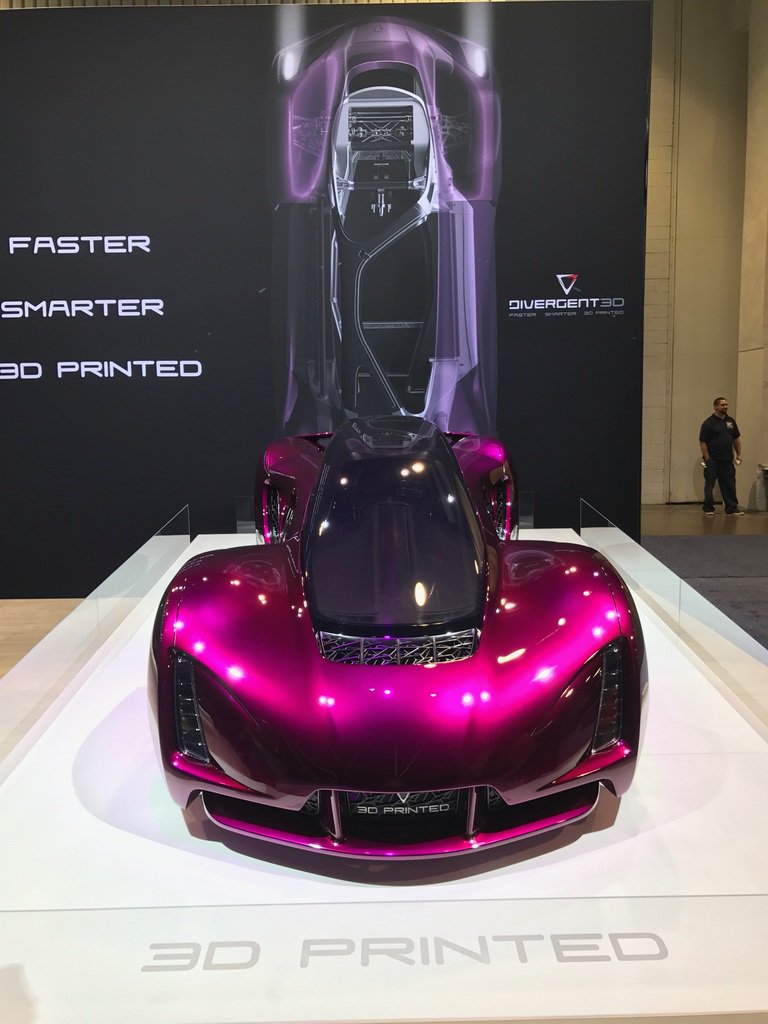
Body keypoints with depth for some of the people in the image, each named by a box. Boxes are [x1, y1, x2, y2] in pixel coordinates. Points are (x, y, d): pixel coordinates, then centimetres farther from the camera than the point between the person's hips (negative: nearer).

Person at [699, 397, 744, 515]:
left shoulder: (731, 421, 11)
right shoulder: (709, 423, -8)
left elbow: (736, 439, 18)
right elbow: (702, 442, -11)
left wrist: (738, 454, 11)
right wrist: (707, 459, -15)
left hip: (727, 461, 5)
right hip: (713, 461, -5)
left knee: (729, 485, 7)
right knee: (709, 485, 2)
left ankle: (731, 508, 13)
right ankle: (708, 509, 10)